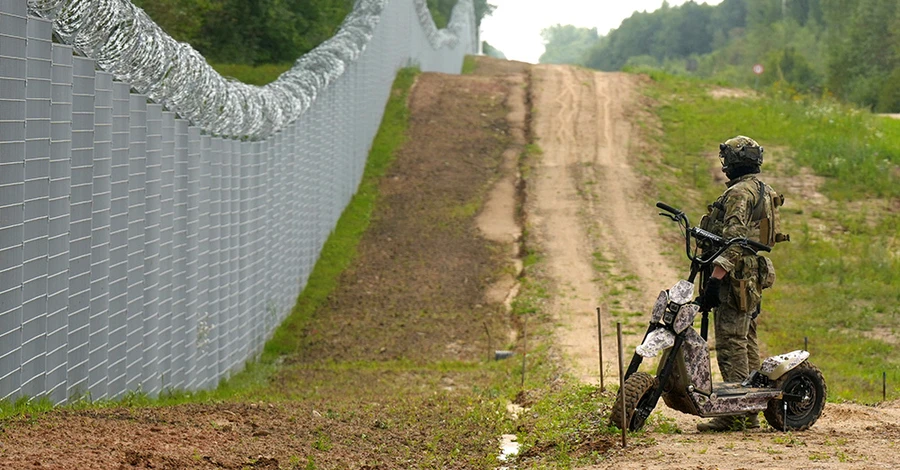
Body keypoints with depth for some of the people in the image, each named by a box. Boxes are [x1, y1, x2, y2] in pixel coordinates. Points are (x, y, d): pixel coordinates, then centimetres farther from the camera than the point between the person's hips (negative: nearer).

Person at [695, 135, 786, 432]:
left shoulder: (739, 192, -12)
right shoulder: (763, 191, 20)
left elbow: (733, 239, -23)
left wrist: (715, 277, -27)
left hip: (736, 277, -11)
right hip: (755, 274, 11)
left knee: (731, 344, -11)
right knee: (747, 344, 12)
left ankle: (734, 415, -14)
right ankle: (750, 413, 15)